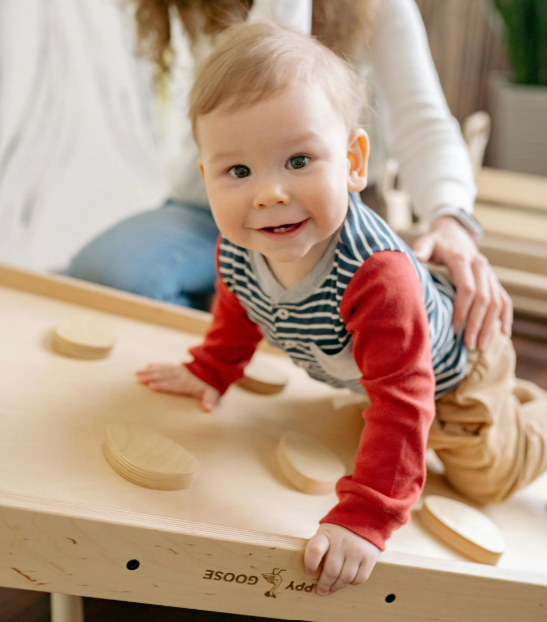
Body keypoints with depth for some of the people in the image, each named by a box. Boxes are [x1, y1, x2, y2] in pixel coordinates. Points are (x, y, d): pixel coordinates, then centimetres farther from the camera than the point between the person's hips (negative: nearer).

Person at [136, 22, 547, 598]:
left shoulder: (377, 276, -49)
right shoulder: (235, 250, -28)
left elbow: (401, 402, -47)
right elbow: (237, 310, -3)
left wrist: (363, 519, -48)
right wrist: (211, 372, 8)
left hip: (449, 367, -6)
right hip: (364, 372, 6)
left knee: (488, 477, 12)